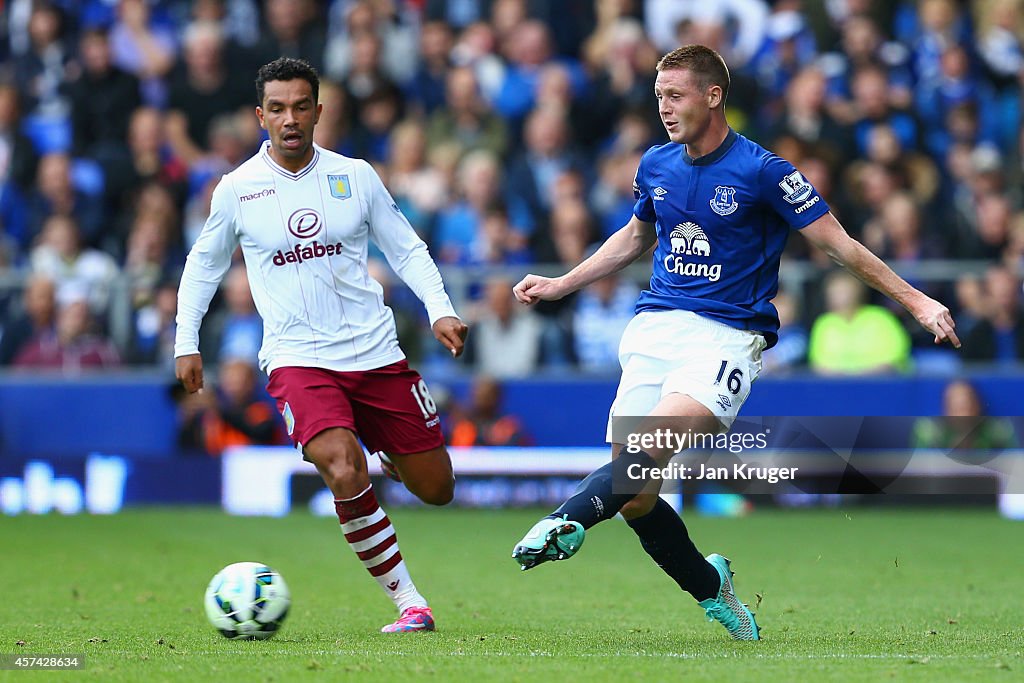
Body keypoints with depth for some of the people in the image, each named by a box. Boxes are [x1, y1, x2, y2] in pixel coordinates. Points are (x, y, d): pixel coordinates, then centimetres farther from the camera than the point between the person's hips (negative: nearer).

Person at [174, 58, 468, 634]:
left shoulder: (355, 176, 3)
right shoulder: (237, 189, 0)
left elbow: (406, 250, 11)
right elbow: (204, 263, 16)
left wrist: (441, 310, -3)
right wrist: (187, 342, 10)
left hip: (375, 353, 3)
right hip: (297, 359, -2)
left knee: (436, 489, 5)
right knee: (344, 472, -28)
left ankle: (388, 452, 41)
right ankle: (408, 601, -14)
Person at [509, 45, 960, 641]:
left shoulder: (762, 171, -6)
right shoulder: (656, 165, 11)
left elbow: (840, 244, -2)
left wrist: (918, 302, -7)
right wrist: (560, 285, 30)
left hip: (727, 336, -5)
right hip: (654, 328, 5)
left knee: (659, 438, -33)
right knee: (634, 498, -5)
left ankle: (571, 519, -52)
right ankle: (709, 587, 17)